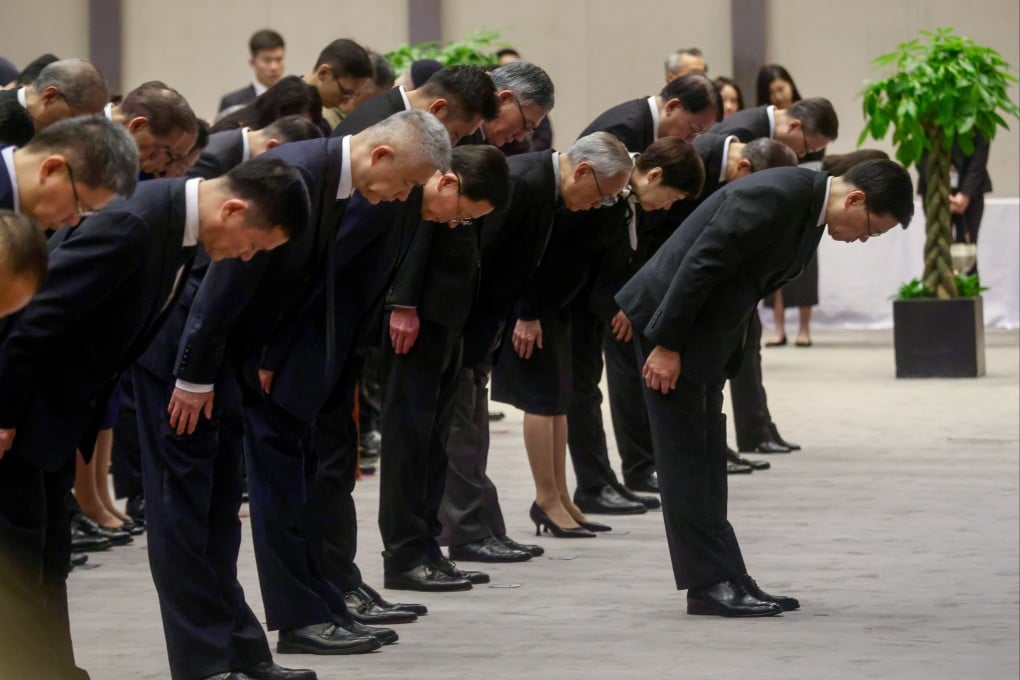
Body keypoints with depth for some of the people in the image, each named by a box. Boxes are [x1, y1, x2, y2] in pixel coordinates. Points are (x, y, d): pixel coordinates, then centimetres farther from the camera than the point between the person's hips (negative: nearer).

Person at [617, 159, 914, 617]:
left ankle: (722, 580, 12)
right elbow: (699, 266, -25)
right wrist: (666, 346, -22)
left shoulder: (813, 209, 6)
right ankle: (710, 583, -6)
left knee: (707, 456, 10)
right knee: (685, 452, -7)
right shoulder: (773, 198, -25)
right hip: (669, 318, -10)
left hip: (706, 329, 10)